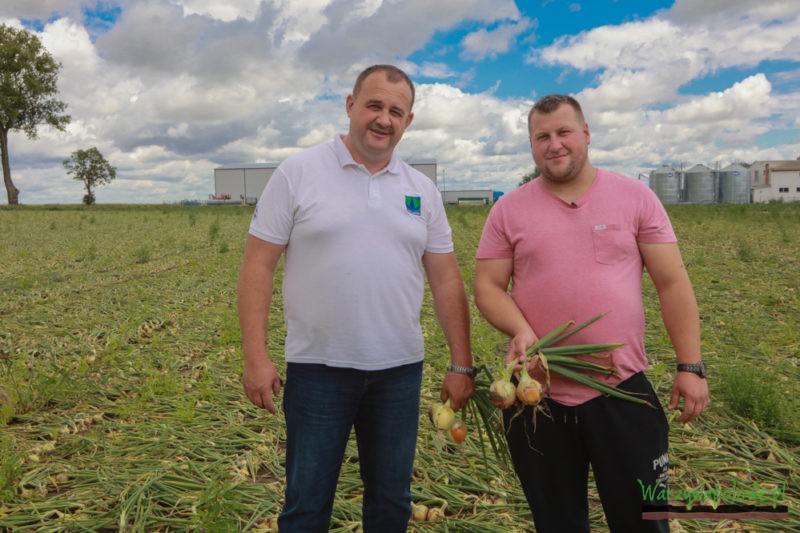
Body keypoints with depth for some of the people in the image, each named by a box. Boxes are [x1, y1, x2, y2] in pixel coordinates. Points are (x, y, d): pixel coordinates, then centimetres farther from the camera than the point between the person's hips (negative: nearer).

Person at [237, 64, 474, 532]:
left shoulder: (423, 190, 7)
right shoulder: (298, 173, -3)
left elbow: (446, 280, 7)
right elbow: (258, 266, -5)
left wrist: (462, 364, 4)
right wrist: (256, 356, -11)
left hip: (400, 370, 3)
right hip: (318, 369, -3)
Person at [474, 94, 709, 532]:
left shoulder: (635, 197, 1)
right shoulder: (508, 209, 3)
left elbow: (673, 285, 1)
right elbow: (487, 287, 1)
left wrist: (690, 366, -3)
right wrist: (520, 330, -18)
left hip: (623, 389, 0)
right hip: (537, 394, 1)